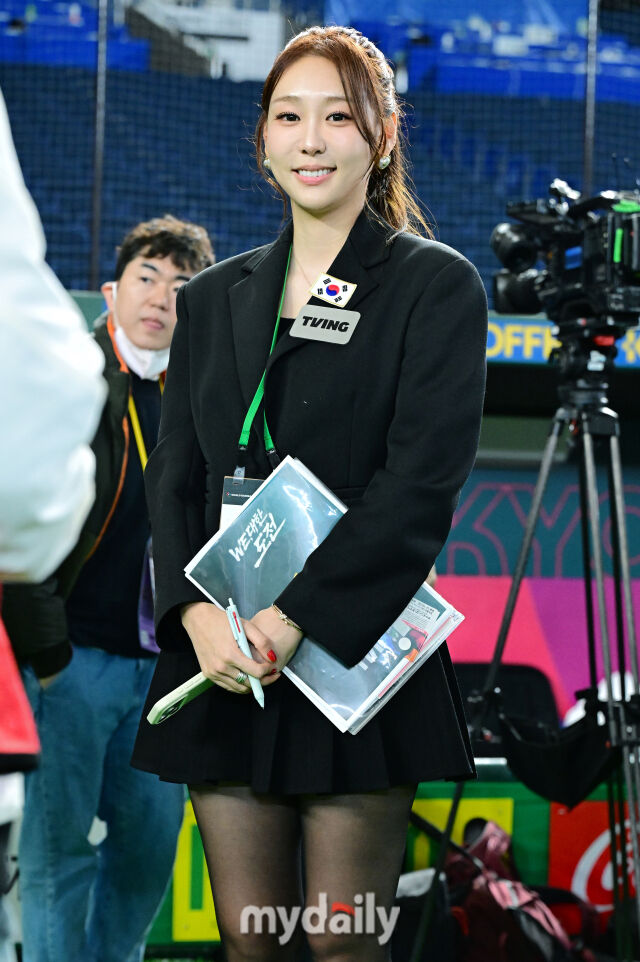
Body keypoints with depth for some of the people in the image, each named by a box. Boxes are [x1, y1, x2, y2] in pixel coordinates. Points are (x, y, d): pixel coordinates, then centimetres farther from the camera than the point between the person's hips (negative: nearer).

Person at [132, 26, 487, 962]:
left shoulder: (437, 286, 0)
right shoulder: (215, 298, 15)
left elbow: (424, 479, -11)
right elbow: (174, 476, 9)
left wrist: (294, 618, -18)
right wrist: (196, 611, -10)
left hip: (358, 657, -4)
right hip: (221, 668, 4)